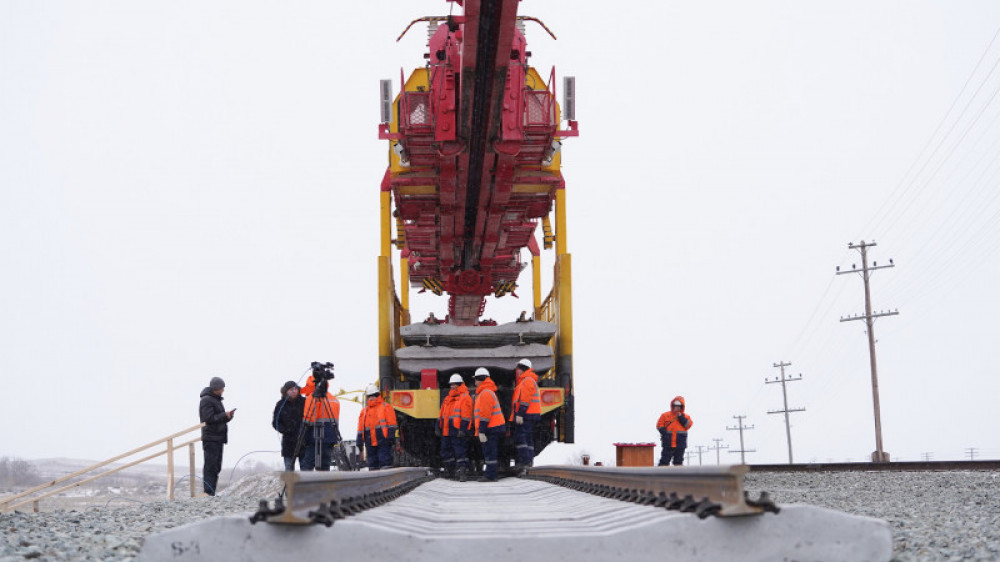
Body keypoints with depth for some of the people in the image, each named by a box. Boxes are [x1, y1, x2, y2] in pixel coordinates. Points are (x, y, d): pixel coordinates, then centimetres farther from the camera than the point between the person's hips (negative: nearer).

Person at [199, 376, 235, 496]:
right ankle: (208, 493, -11)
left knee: (216, 467, 10)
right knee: (211, 467, -11)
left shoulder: (216, 400, 21)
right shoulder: (206, 400, -10)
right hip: (211, 438, -10)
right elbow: (209, 419, -18)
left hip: (218, 438, 10)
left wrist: (228, 415, 5)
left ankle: (211, 493, 14)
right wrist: (225, 415, -14)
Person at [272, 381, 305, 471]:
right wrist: (284, 430, -8)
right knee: (289, 468, 0)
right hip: (288, 443, 1)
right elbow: (275, 423, 9)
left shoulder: (304, 402, 1)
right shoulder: (281, 405, 4)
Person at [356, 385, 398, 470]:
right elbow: (360, 428, 19)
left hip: (383, 441, -5)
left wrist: (391, 437, -11)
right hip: (370, 443, 5)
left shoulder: (386, 407, 5)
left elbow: (391, 424, -2)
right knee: (372, 463, 7)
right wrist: (359, 442, 12)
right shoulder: (364, 411, 19)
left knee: (384, 461, -10)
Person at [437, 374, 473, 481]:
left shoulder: (465, 397, -5)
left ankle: (463, 471, -15)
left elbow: (466, 416, -13)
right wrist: (438, 427, 18)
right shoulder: (448, 398, 20)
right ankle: (449, 469, 28)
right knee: (446, 449, 14)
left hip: (457, 431, -8)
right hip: (446, 431, 8)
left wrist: (462, 429, -19)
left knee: (459, 449, -13)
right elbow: (442, 414, 23)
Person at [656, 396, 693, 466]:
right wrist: (664, 431, -12)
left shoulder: (685, 417, 11)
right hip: (668, 443, -2)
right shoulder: (665, 415, 7)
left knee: (678, 461, 8)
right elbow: (660, 425, 5)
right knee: (664, 460, -5)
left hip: (680, 444, 2)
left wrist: (681, 417, -9)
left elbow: (688, 425, -5)